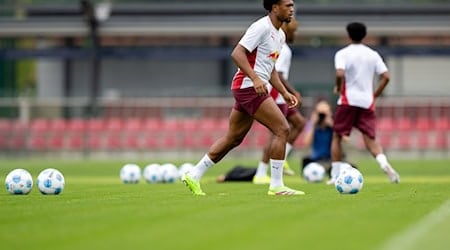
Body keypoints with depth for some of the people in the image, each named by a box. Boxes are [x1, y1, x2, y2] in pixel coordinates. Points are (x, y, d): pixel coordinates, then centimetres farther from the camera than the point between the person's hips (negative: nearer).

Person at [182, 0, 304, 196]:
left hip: (252, 89, 10)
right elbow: (237, 53, -20)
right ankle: (276, 186, -7)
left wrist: (285, 93, 18)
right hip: (249, 88, -10)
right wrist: (255, 78, -29)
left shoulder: (279, 35, 17)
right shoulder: (262, 27, -13)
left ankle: (194, 176, 18)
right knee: (282, 130, -11)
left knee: (233, 138, 13)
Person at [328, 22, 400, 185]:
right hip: (367, 102, 3)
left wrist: (338, 88, -2)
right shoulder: (373, 55, 7)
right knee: (370, 139, 5)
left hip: (348, 100, -3)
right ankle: (384, 163, -24)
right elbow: (385, 77, 0)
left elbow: (340, 74, -21)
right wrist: (375, 95, 10)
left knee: (337, 137, 12)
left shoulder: (343, 54, -4)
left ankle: (335, 176, 11)